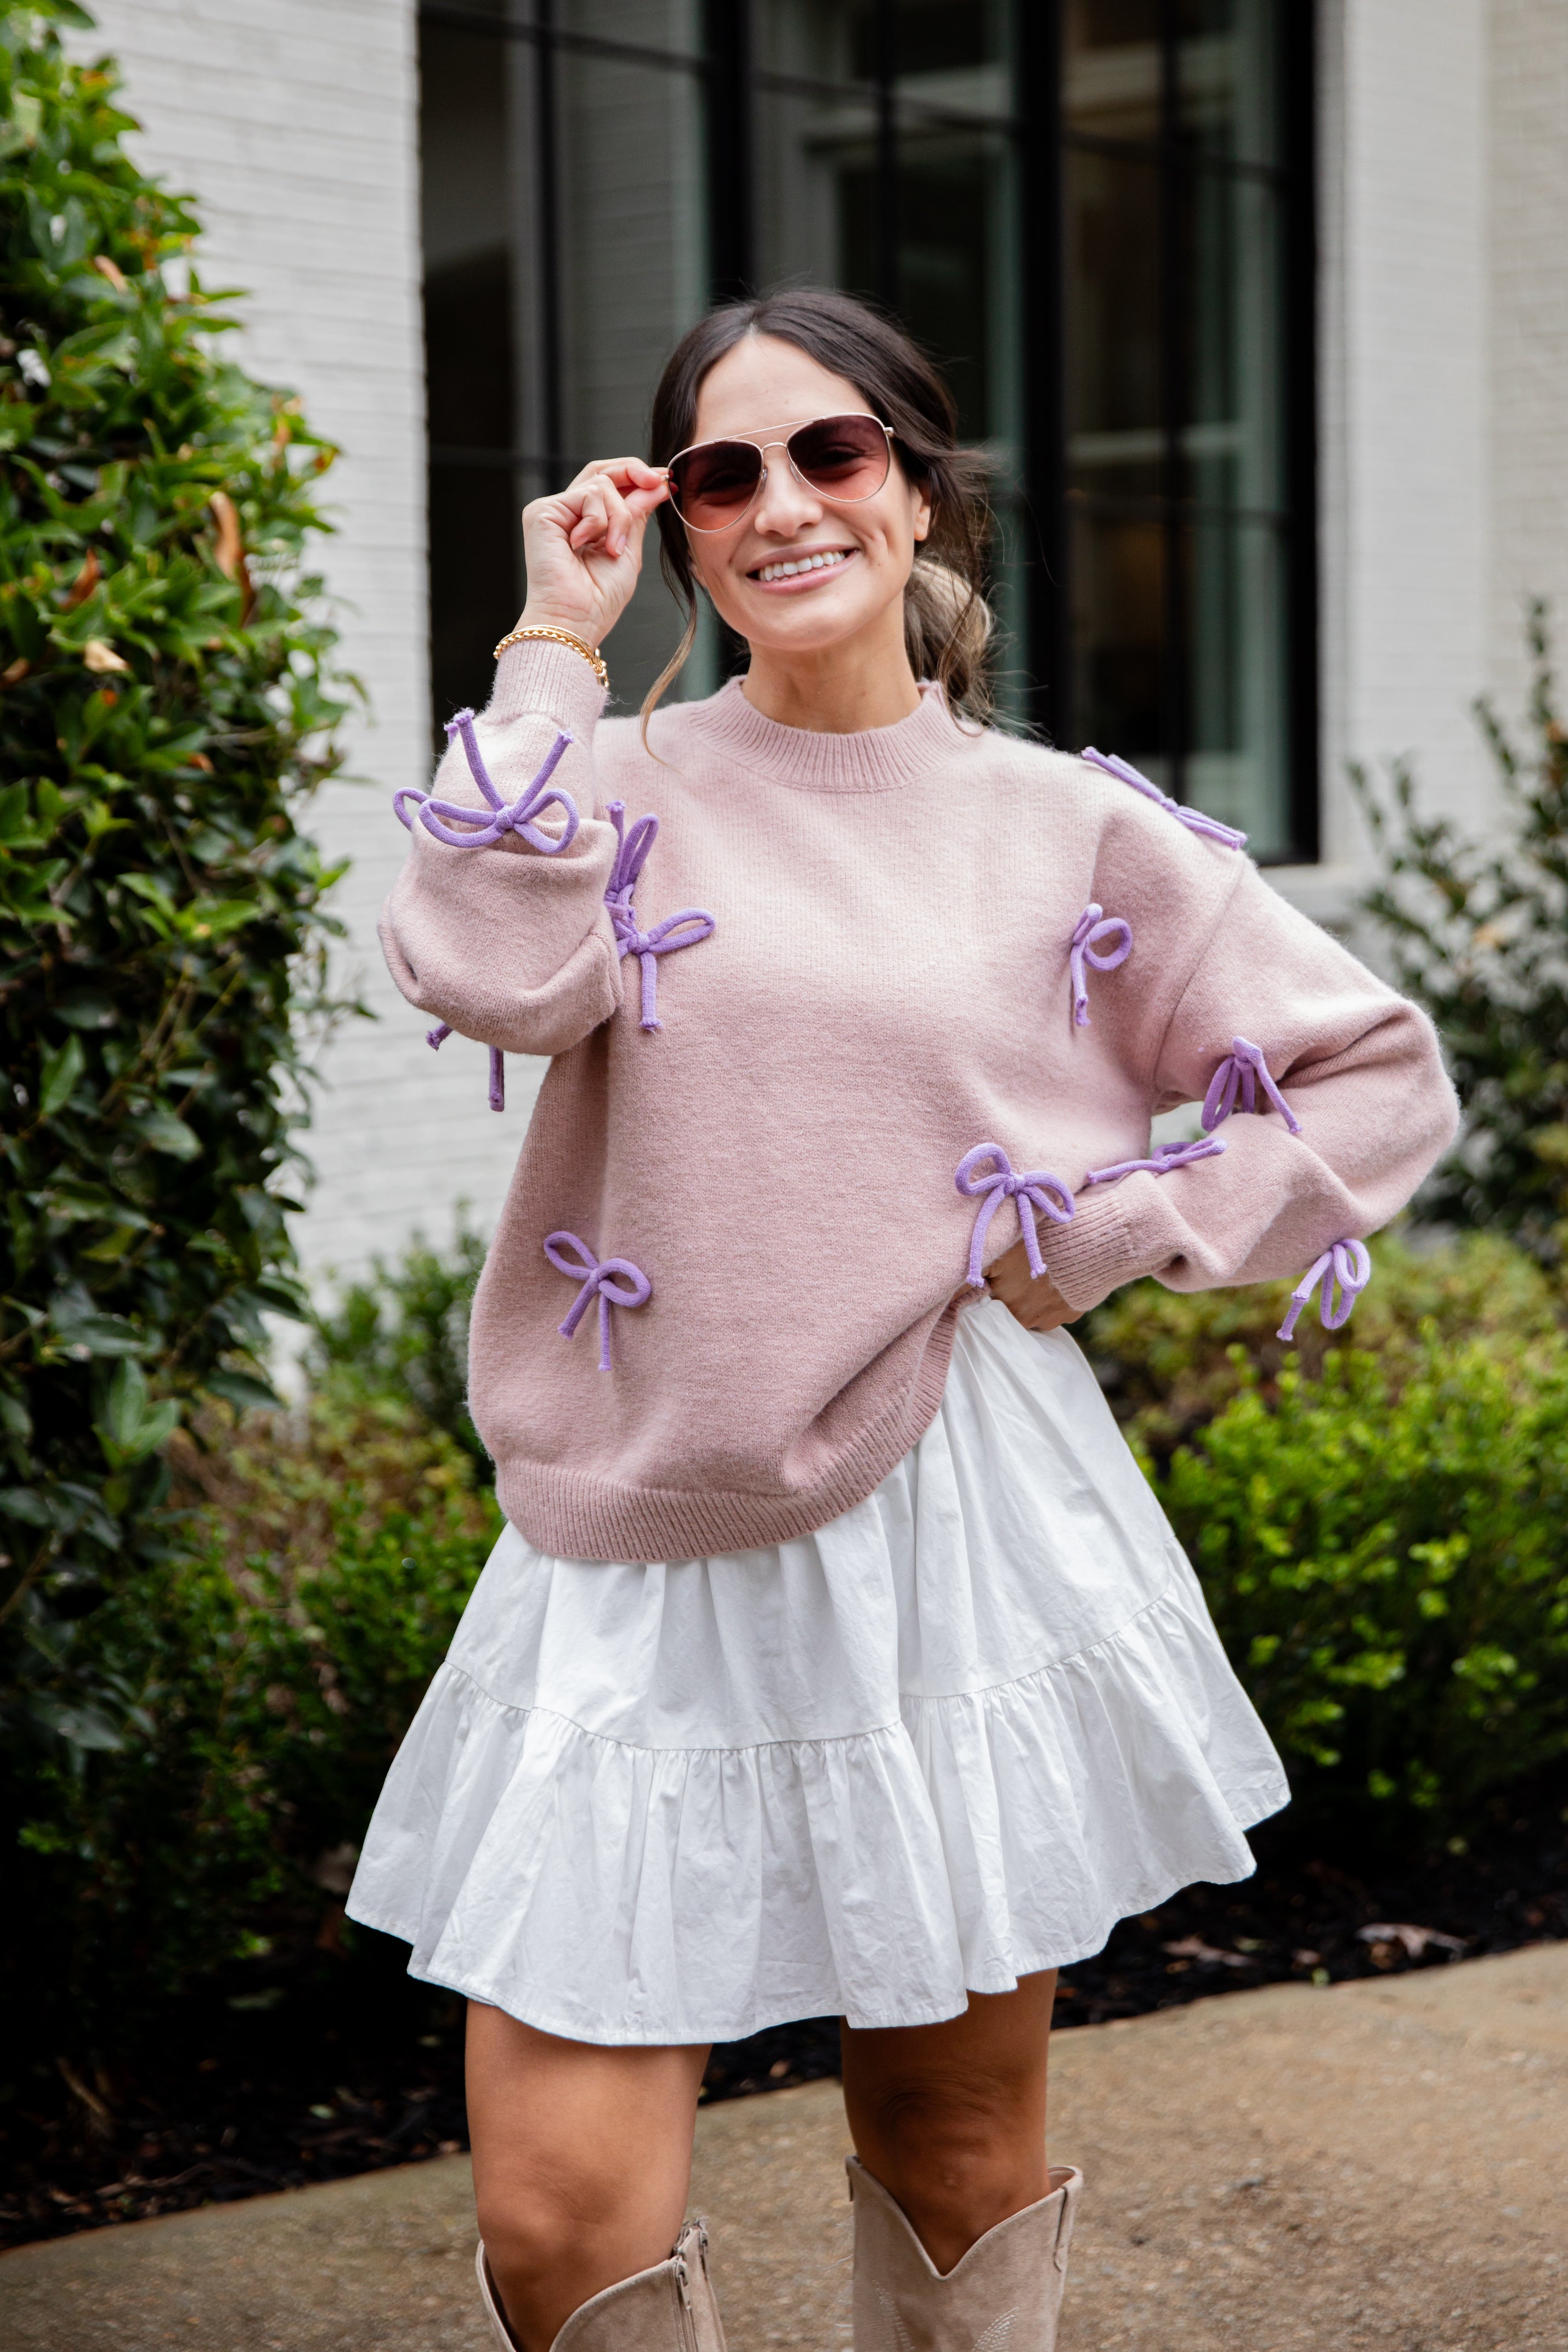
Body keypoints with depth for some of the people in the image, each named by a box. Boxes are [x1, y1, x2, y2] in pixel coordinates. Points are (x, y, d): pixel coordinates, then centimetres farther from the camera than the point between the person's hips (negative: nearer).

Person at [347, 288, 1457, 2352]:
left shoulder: (1069, 831, 6)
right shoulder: (624, 785, 6)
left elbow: (1386, 1082, 11)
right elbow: (488, 968, -17)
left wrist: (1101, 1235, 1)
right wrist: (559, 644, -7)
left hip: (959, 1530, 0)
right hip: (654, 1553, 0)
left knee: (963, 2152, 12)